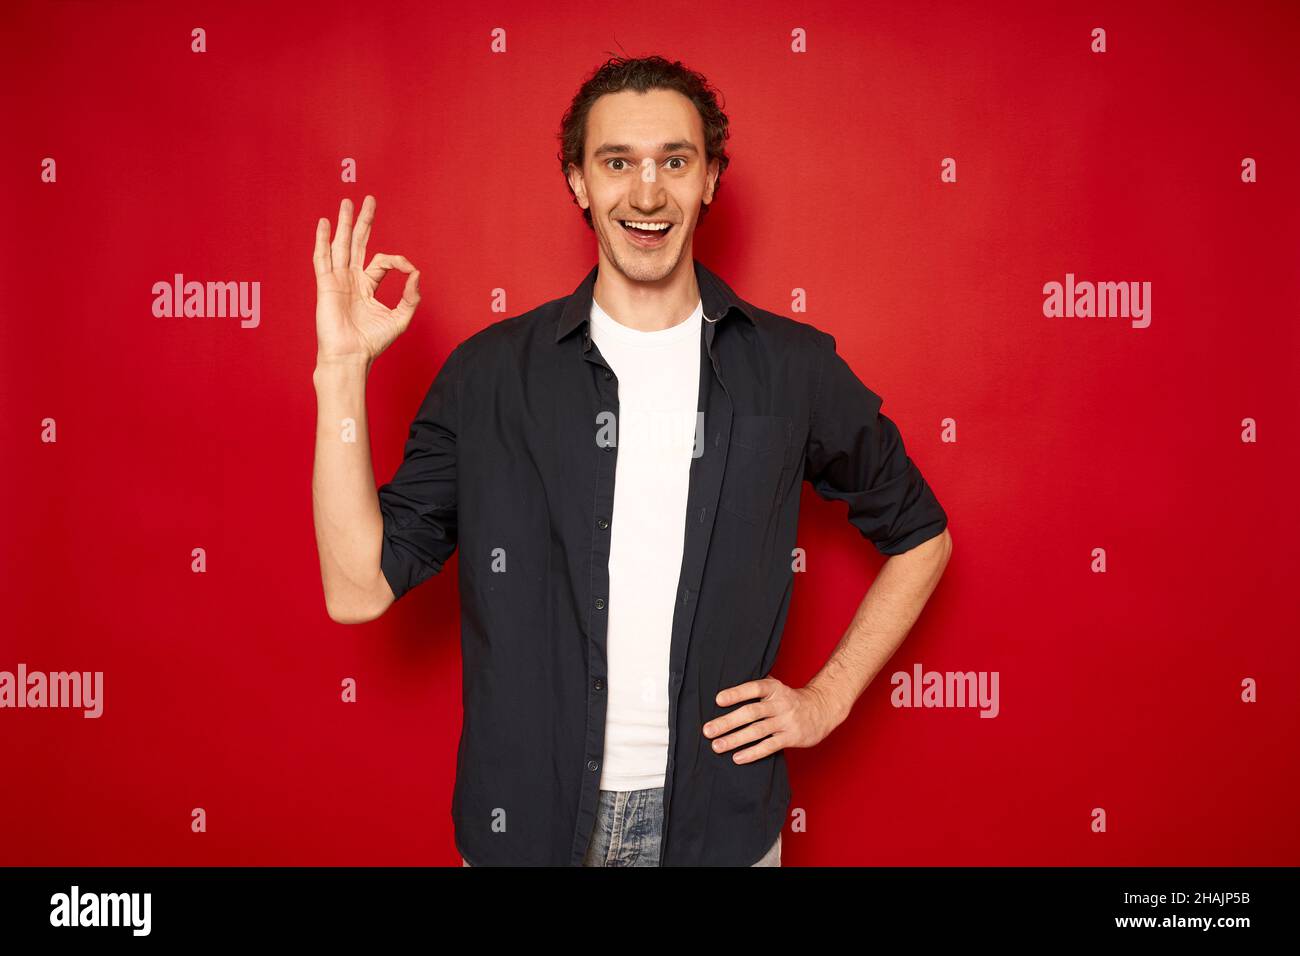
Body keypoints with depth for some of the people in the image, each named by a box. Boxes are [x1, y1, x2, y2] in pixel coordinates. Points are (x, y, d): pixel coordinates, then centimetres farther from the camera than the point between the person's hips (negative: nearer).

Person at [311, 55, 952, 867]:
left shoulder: (794, 371, -4)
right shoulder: (490, 373, -5)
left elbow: (920, 537, 9)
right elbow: (360, 589, -10)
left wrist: (827, 699, 0)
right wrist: (342, 369, -15)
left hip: (719, 819, 0)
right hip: (527, 816, 1)